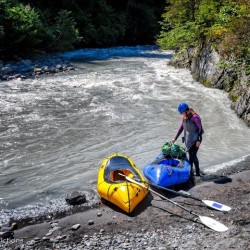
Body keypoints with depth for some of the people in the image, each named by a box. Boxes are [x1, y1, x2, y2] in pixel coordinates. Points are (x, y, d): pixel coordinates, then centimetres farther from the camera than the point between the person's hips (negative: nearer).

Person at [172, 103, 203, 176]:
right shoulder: (184, 117, 5)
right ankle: (190, 171, 17)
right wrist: (175, 138, 15)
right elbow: (181, 127, 14)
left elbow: (200, 129, -15)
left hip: (195, 139, -7)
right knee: (190, 155, 11)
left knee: (193, 155, -9)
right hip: (188, 139, 7)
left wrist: (199, 140, -17)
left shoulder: (195, 117, -18)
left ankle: (197, 172, 0)